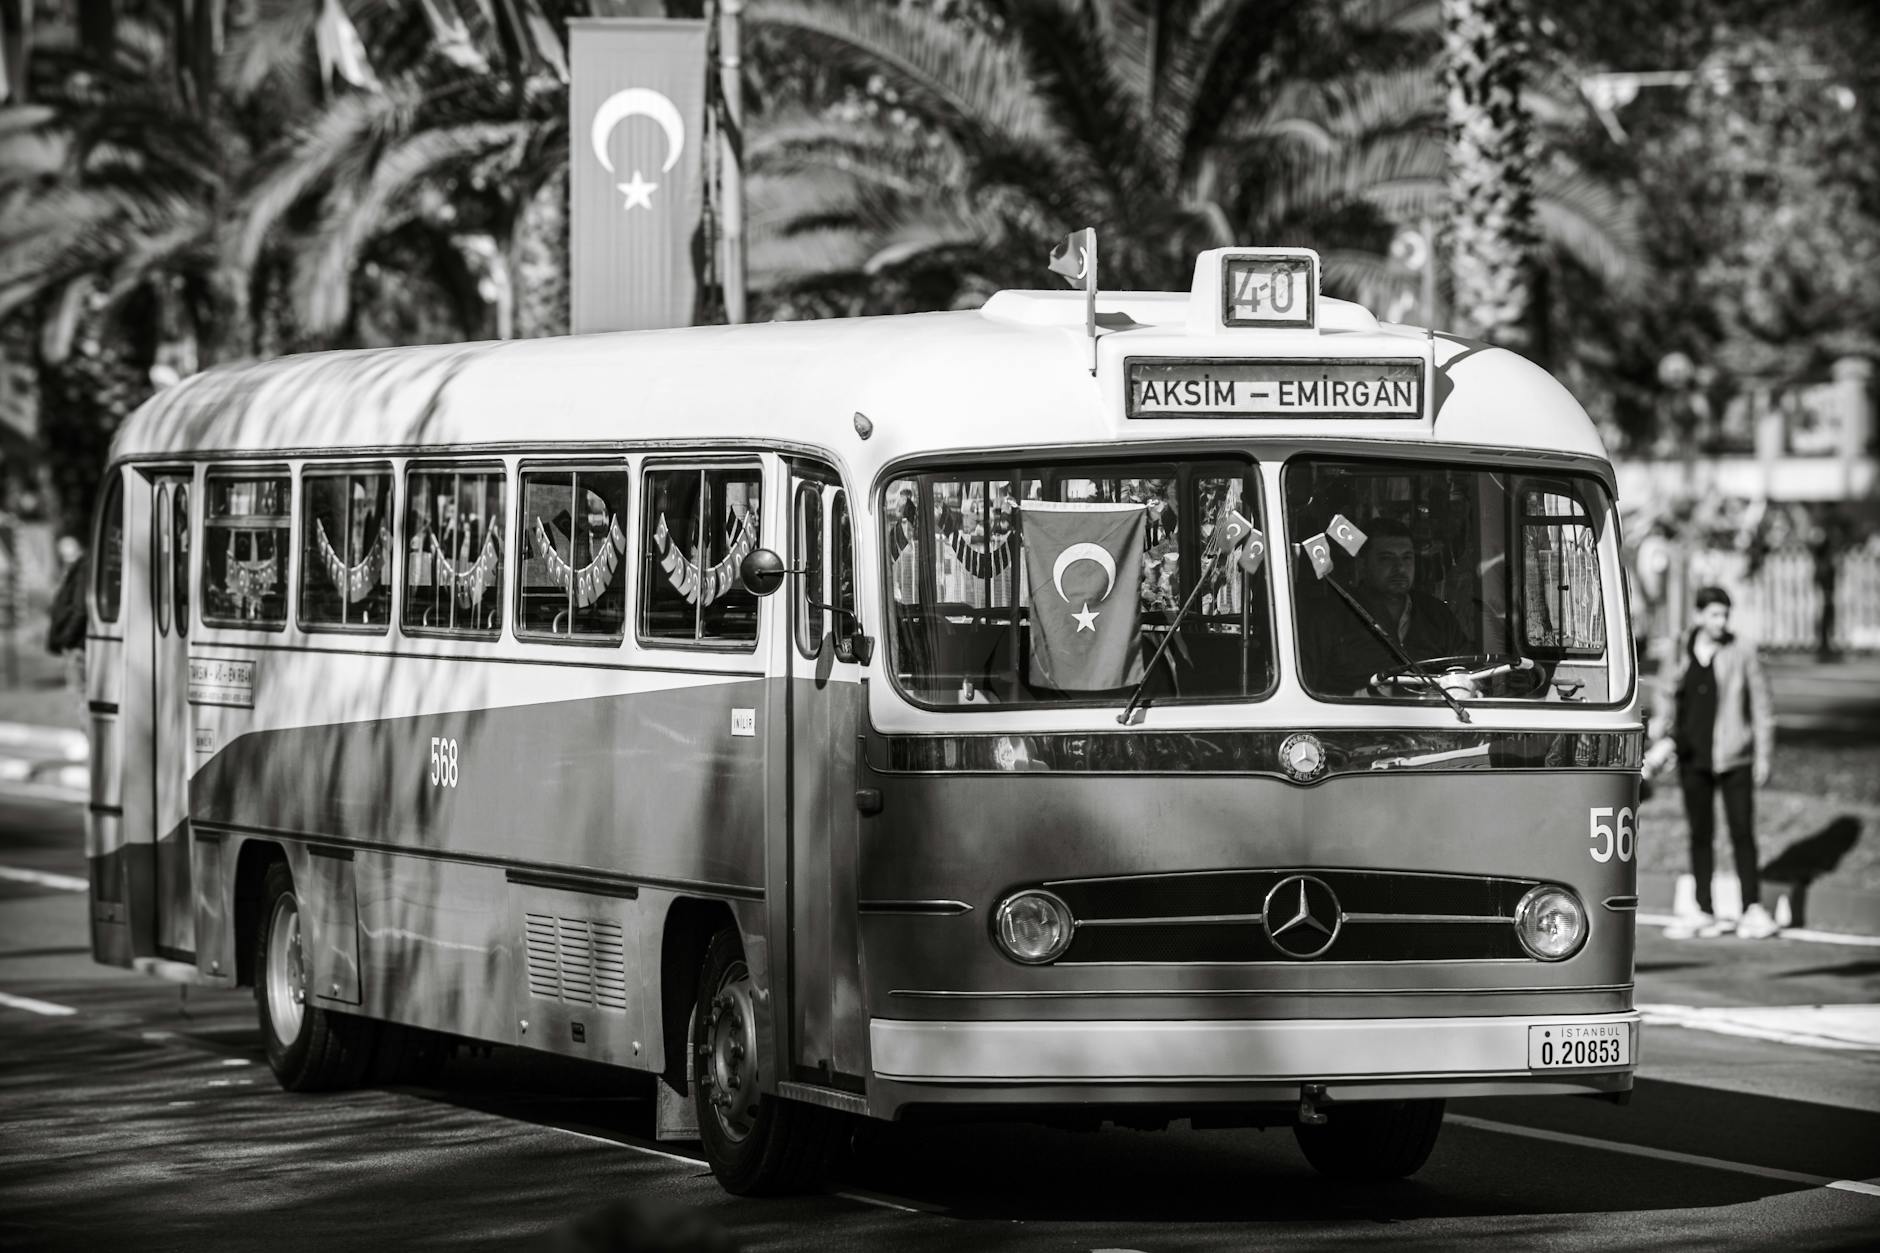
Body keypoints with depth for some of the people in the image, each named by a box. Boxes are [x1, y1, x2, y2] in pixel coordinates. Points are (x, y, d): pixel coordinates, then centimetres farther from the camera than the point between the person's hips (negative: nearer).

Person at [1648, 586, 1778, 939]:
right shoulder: (1682, 652, 3)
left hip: (1734, 759, -3)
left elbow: (1760, 702, 0)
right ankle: (1704, 912, 16)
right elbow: (1668, 696, 16)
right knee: (1700, 834, 9)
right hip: (1693, 757, 3)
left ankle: (1753, 908, 3)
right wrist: (1660, 738, 3)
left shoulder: (1741, 652, -5)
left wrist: (1763, 755, -1)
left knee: (1742, 832, -4)